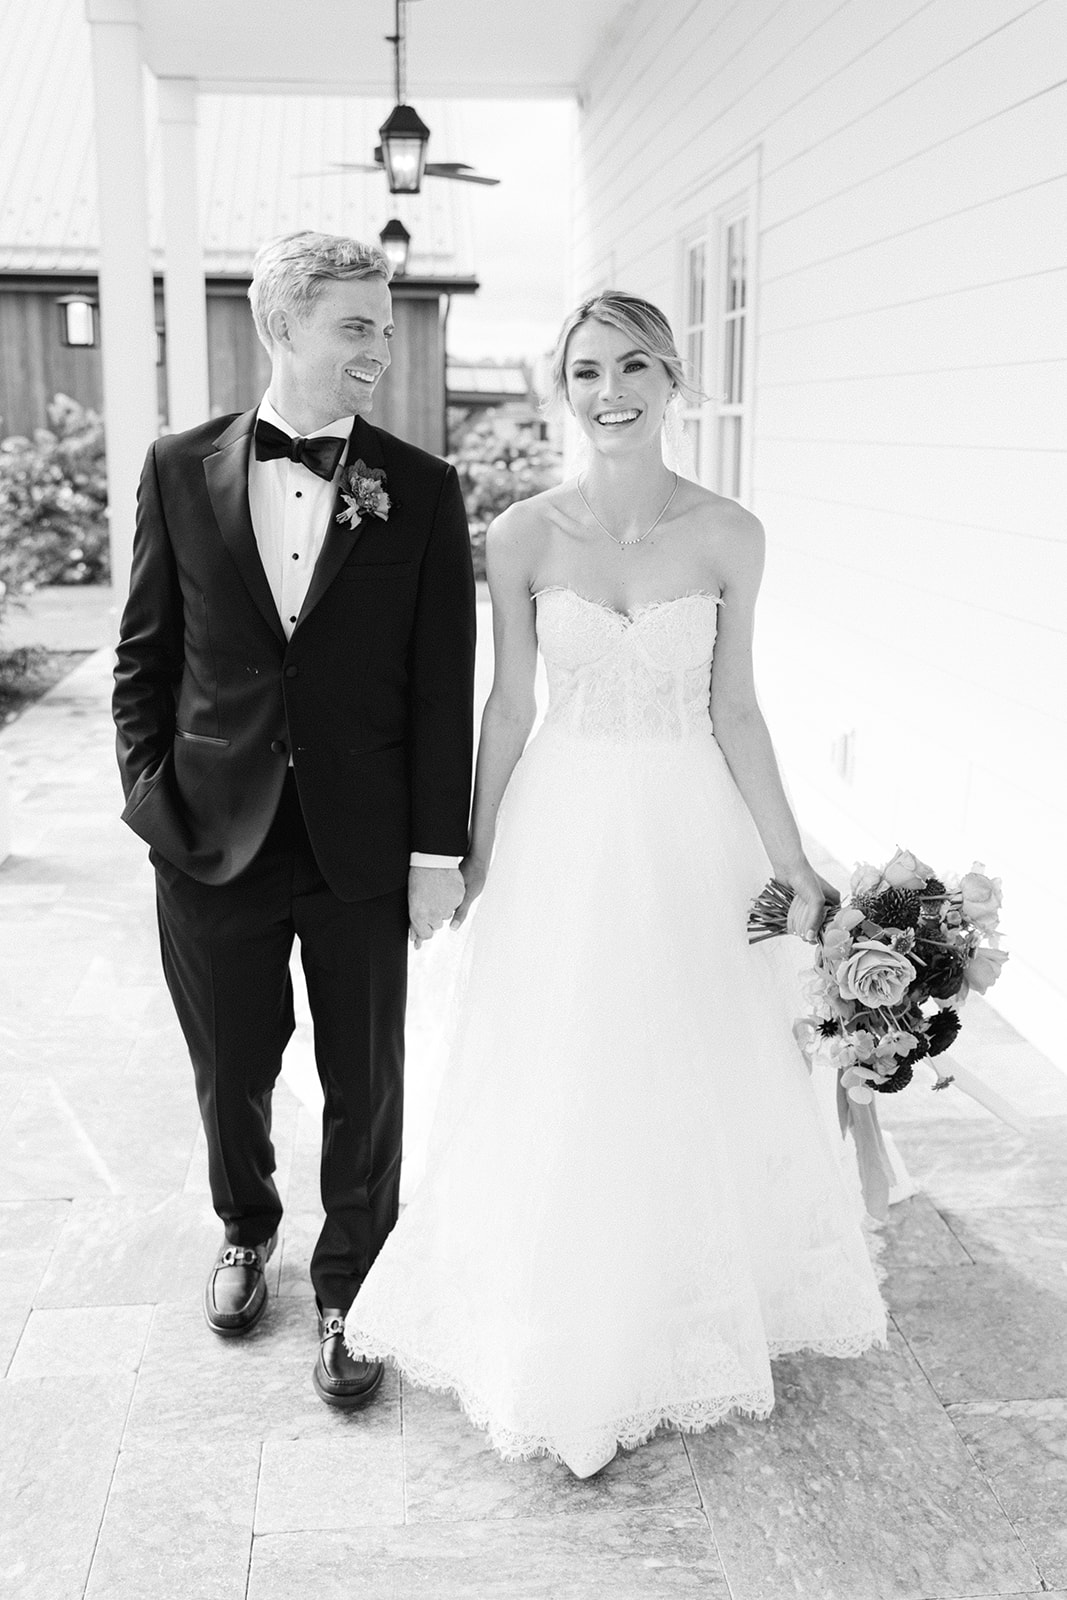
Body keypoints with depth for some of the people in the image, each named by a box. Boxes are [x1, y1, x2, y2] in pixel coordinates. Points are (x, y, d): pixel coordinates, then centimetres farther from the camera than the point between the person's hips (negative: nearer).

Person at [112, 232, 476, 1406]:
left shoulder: (421, 490, -3)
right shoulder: (181, 470, 0)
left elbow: (442, 684, -4)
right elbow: (145, 654, 6)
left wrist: (439, 848, -6)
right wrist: (149, 787, -3)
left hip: (363, 848, -1)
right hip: (213, 841, 1)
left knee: (366, 1089, 10)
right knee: (231, 1075, 17)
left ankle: (348, 1295, 32)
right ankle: (245, 1235, 47)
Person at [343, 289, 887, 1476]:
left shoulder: (728, 537, -6)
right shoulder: (523, 536, -6)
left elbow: (734, 711, -1)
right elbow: (508, 705, 0)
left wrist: (792, 861, -1)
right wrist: (474, 858, 4)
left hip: (691, 833, 0)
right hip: (563, 832, 0)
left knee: (691, 1086, 13)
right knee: (558, 1094, 10)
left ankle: (684, 1318, 38)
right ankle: (563, 1346, 32)